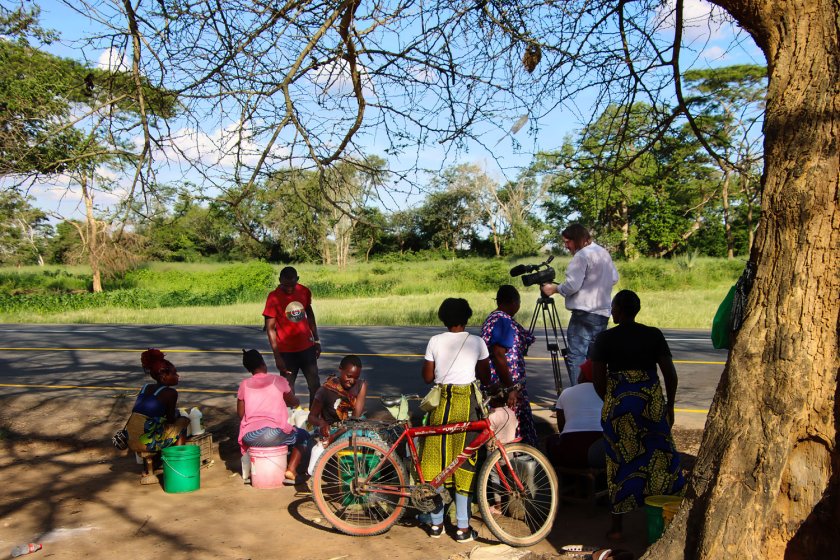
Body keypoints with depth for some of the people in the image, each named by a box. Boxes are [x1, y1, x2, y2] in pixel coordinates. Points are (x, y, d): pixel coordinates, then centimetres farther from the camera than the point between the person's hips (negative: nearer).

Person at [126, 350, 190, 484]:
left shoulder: (145, 387, 16)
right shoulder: (170, 392, -6)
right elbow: (171, 420, 0)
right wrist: (176, 415, 21)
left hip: (131, 442, 7)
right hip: (147, 442, -7)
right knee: (183, 421, 12)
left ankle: (148, 472, 31)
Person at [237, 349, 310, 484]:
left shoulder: (244, 384, 10)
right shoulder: (278, 381, 3)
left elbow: (240, 413, 16)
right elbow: (294, 402, 18)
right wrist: (290, 391, 39)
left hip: (249, 438, 4)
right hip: (274, 434, -4)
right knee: (303, 436, 22)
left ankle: (249, 469, 23)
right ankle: (291, 469, 2)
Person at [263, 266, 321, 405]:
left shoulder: (304, 291, -1)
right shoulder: (273, 298, -14)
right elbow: (270, 328, -13)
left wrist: (316, 340, 12)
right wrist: (277, 356, -16)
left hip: (307, 347, 4)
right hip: (287, 351, -4)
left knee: (315, 385, 7)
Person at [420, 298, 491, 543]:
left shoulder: (435, 341, 0)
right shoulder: (476, 342, -1)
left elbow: (427, 376, 3)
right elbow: (485, 377, 5)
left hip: (440, 401, 1)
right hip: (466, 403, -1)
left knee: (436, 459, 11)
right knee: (464, 461, 5)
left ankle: (436, 523, 18)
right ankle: (463, 527, 9)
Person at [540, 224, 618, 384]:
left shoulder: (582, 255, -13)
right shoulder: (604, 252, 15)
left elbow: (572, 285, -19)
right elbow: (614, 278, 23)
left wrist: (554, 289, -4)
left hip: (584, 313, -9)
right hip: (603, 313, 9)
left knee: (576, 356, -8)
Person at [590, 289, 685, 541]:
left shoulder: (605, 338, -4)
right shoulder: (654, 335, 1)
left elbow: (598, 379, -4)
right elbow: (670, 373, 0)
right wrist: (669, 405, 10)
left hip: (618, 403, -1)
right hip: (652, 404, 1)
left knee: (621, 462, 7)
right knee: (659, 457, 11)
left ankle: (617, 525, 14)